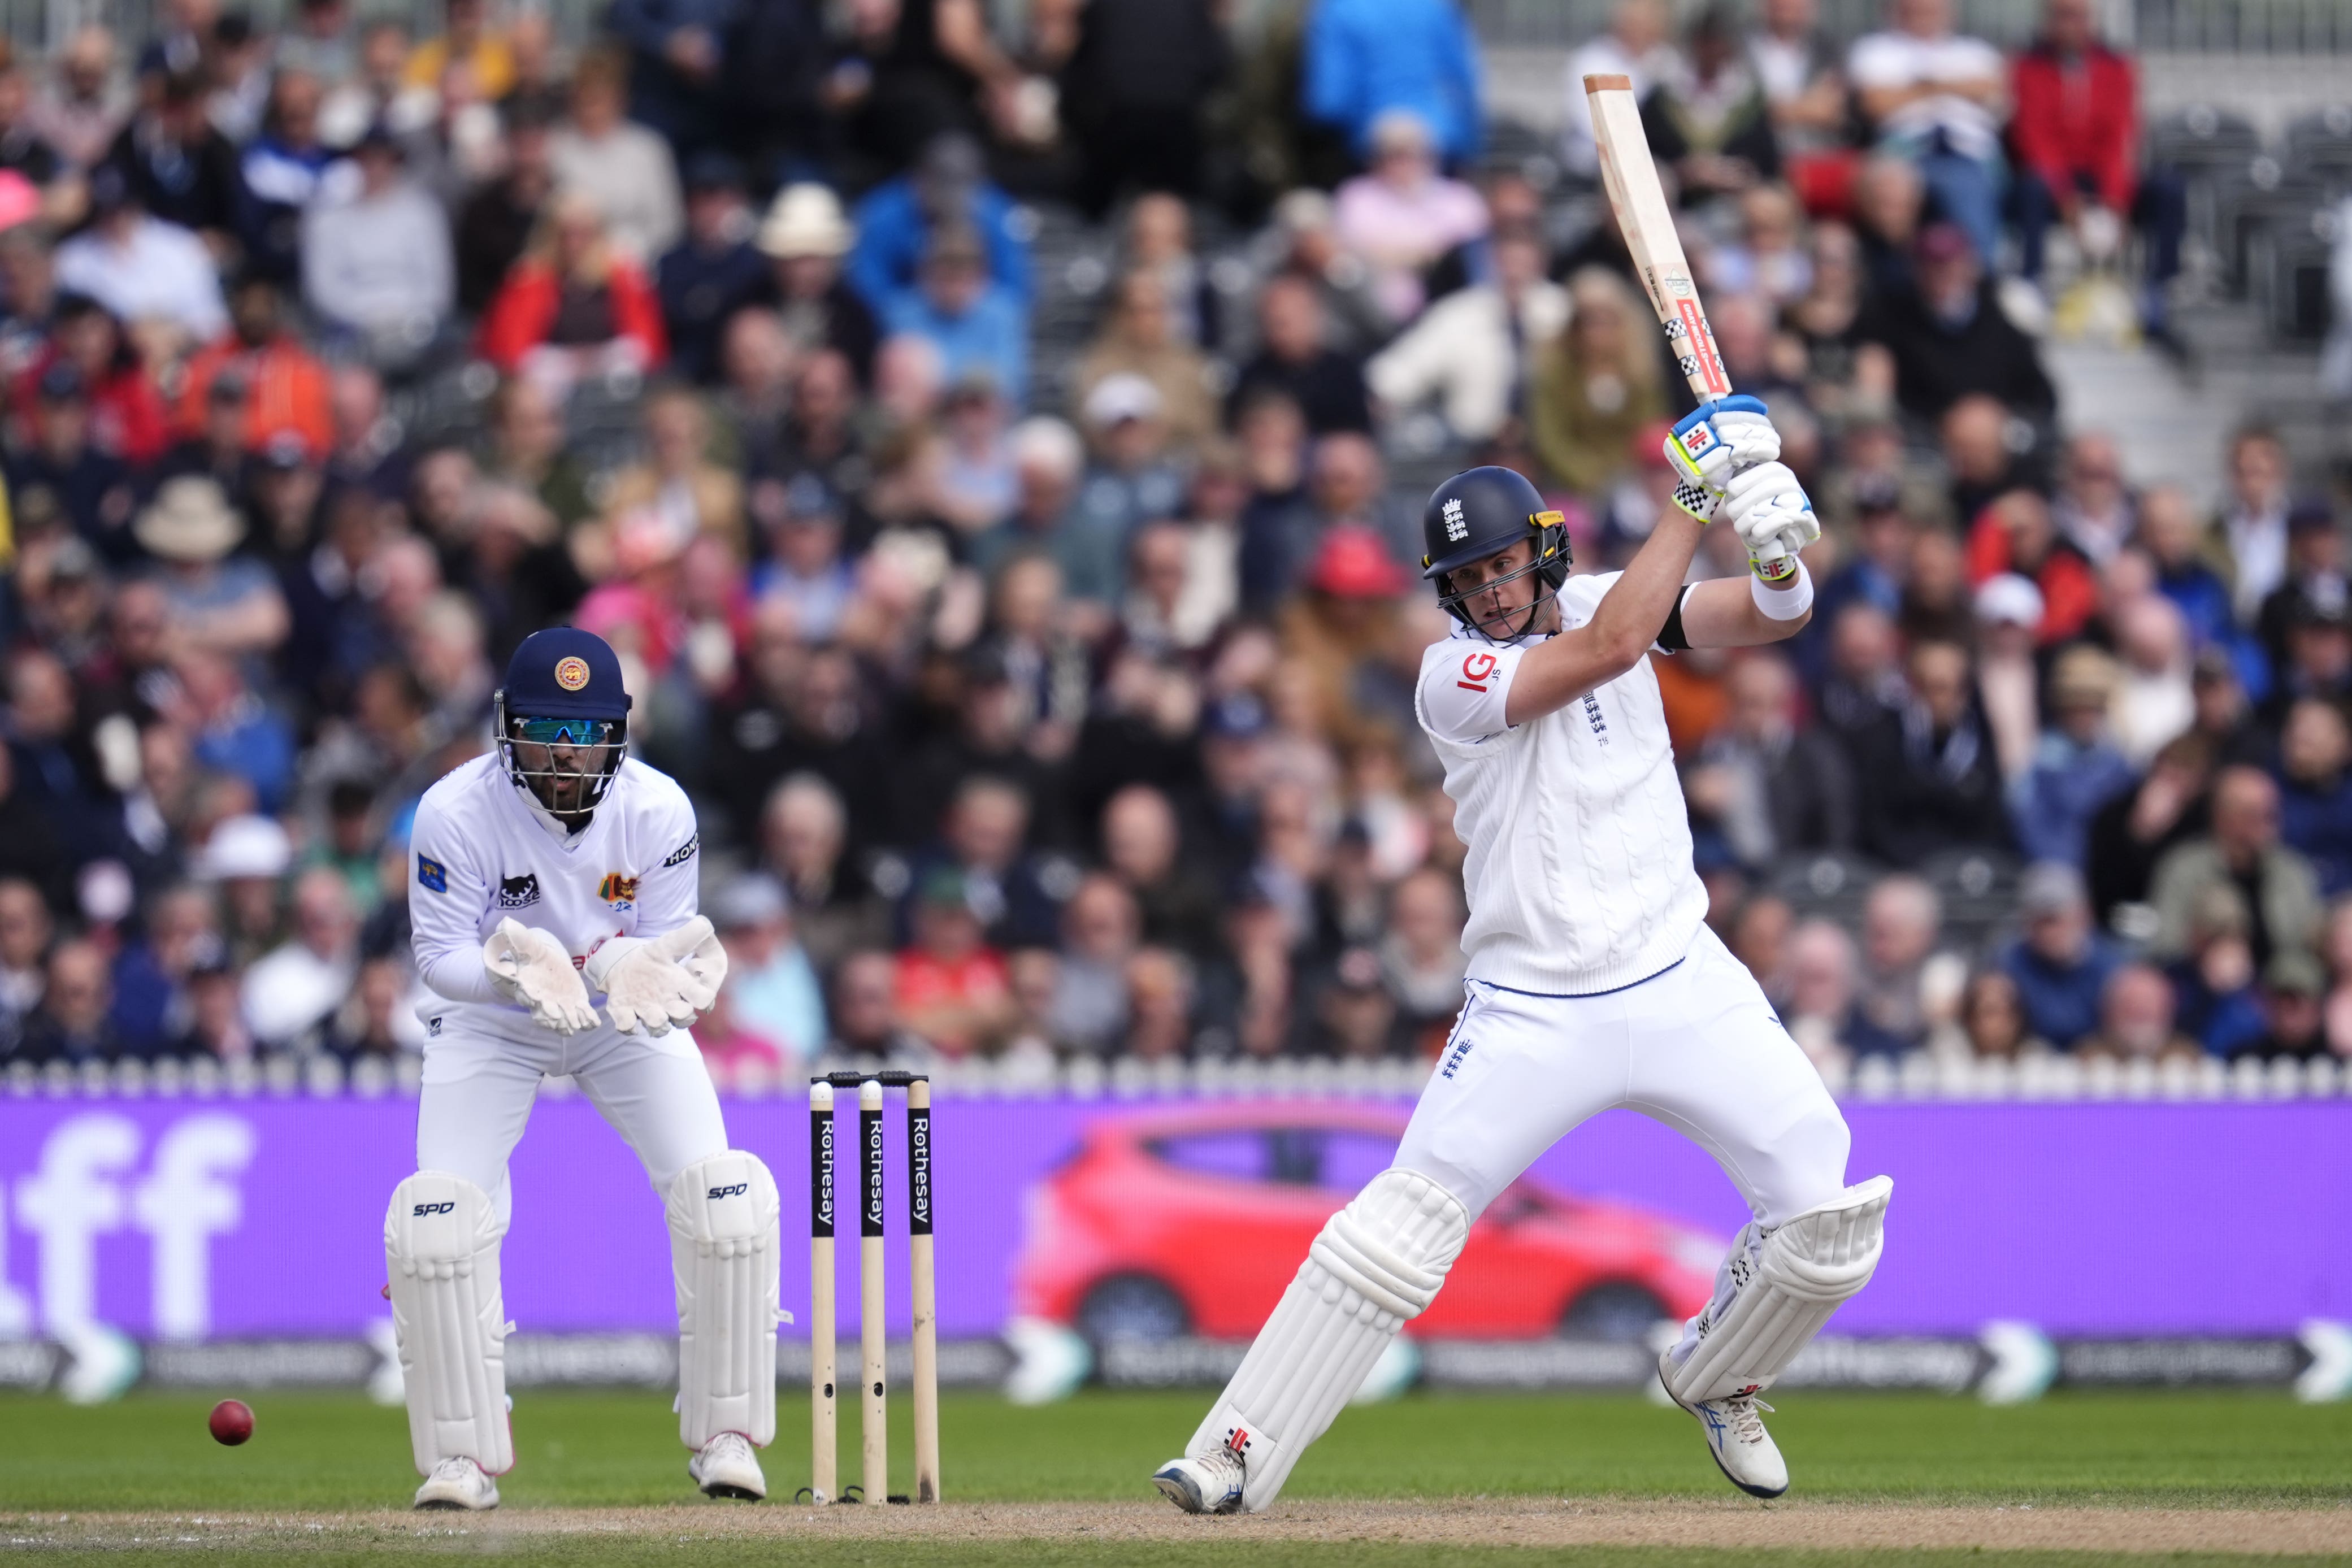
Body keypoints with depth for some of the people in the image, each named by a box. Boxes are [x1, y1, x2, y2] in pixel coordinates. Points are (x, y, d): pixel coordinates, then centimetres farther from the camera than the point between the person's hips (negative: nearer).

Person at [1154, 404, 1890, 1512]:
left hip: (1682, 988, 4)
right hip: (1535, 1016, -4)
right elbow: (1611, 648, -24)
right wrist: (1693, 497, -21)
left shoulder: (1597, 598, 4)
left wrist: (1777, 550, -28)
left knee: (1826, 1212, -5)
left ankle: (1715, 1379, 23)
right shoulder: (1452, 675, -11)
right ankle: (1235, 1453, -10)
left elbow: (1770, 619, -5)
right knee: (1407, 1217, -13)